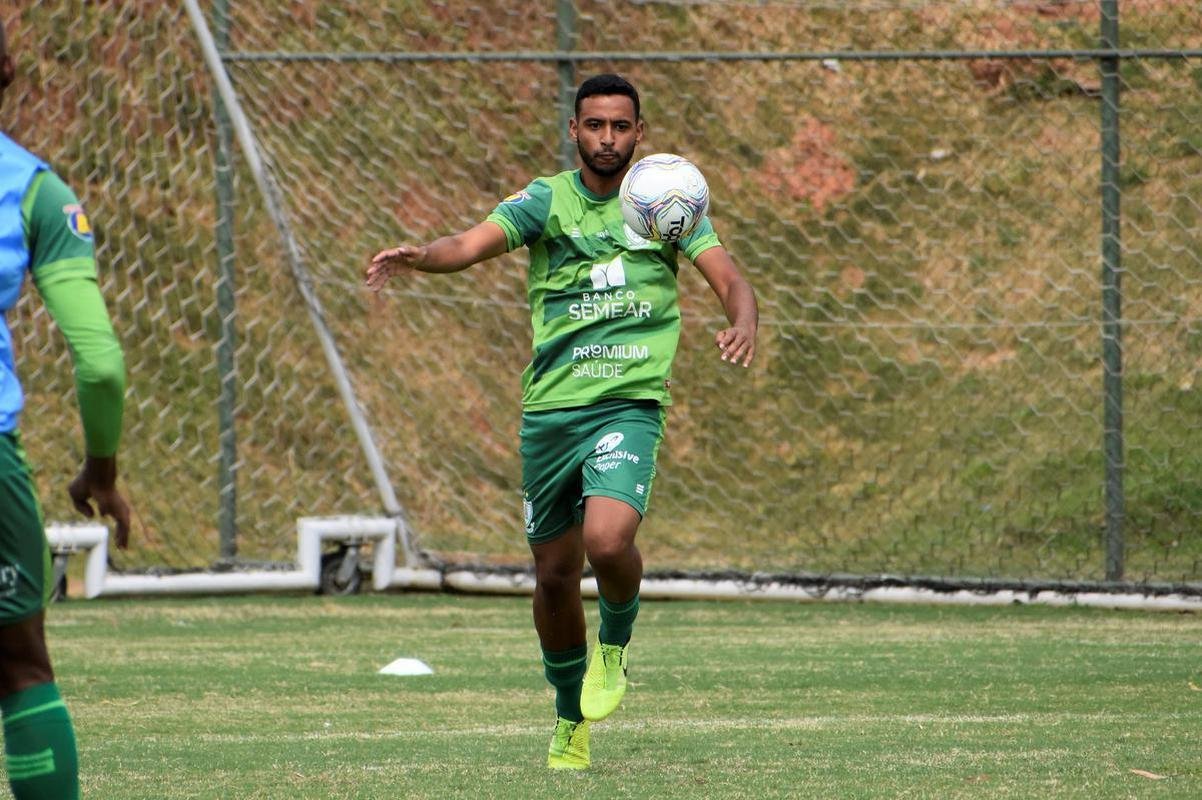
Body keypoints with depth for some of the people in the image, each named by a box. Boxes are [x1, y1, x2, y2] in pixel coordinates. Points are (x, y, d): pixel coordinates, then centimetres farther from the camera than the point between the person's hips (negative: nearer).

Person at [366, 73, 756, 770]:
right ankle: (571, 719, 29)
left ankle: (616, 644, 7)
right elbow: (474, 243, -12)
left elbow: (729, 277, -3)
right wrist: (418, 256, -34)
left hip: (630, 404, -2)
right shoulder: (546, 201, 3)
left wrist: (744, 323, -26)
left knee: (608, 540, -26)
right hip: (551, 406, 2)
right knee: (555, 573, 7)